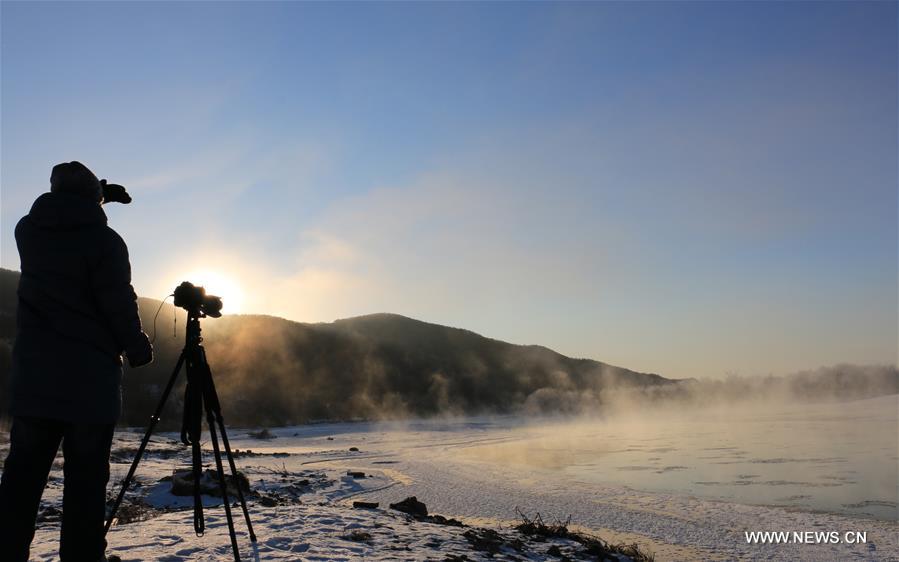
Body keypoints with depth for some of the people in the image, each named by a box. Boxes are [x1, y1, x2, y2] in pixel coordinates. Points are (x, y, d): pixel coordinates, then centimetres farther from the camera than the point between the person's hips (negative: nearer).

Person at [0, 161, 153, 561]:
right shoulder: (104, 240, -9)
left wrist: (96, 198, 33)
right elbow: (118, 303, -11)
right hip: (91, 379, -4)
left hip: (33, 375, 5)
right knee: (85, 479, 1)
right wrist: (138, 348, 3)